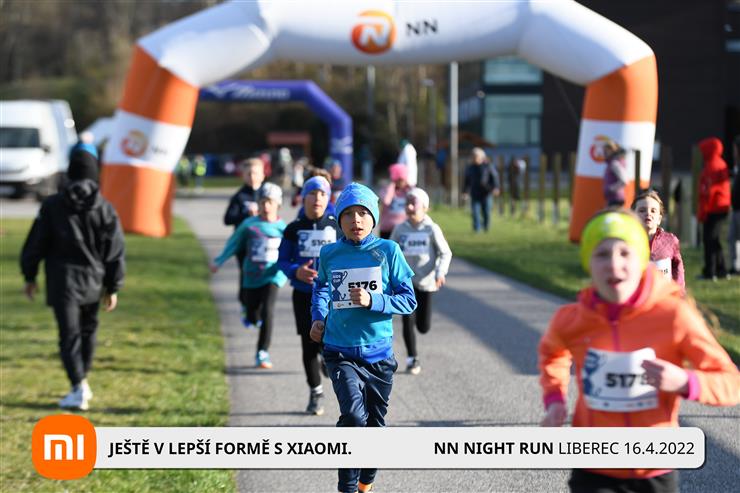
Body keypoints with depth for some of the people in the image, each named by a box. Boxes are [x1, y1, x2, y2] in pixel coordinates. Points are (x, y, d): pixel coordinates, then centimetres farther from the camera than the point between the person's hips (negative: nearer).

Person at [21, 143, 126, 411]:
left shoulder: (52, 205, -6)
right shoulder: (105, 209, -1)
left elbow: (36, 244, -1)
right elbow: (115, 252, 1)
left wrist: (29, 276, 11)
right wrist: (112, 288, 9)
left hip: (63, 281, -2)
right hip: (93, 283, 2)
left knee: (69, 335, -4)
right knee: (87, 330, 19)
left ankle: (79, 387, -17)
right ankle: (82, 384, 26)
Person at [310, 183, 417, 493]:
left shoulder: (388, 251, -5)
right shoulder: (329, 254, 0)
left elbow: (409, 301, -5)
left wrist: (373, 301, -18)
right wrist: (318, 317, 9)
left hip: (378, 352, 1)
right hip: (340, 351, -1)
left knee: (375, 424, 13)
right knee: (353, 415, -21)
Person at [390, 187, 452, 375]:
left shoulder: (432, 229, -5)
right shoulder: (400, 229, 0)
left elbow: (446, 253, -1)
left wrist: (441, 272, -16)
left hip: (426, 282, -1)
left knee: (423, 327, 2)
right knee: (408, 321, -7)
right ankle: (412, 359, 6)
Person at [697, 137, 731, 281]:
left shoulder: (712, 167, -15)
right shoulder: (722, 165, 16)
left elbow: (709, 191, -19)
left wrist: (702, 212, -16)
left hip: (713, 208, -10)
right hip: (722, 207, 10)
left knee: (709, 239, -7)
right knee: (714, 240, 18)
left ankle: (710, 271, -8)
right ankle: (721, 270, 21)